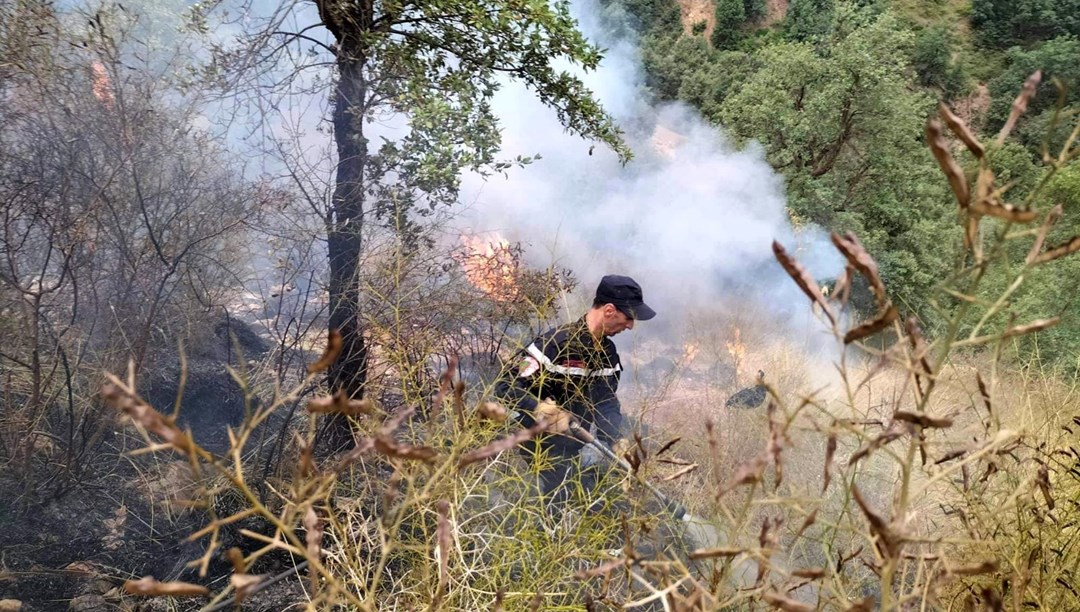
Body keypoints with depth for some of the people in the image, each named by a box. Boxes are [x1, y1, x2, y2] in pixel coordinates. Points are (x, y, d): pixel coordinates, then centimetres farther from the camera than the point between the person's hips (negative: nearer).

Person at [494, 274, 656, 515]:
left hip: (579, 444, 8)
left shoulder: (607, 352, 2)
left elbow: (607, 402, -1)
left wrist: (619, 443, -17)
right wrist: (544, 411, -38)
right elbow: (505, 386, -24)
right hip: (547, 445, -8)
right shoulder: (556, 342, -24)